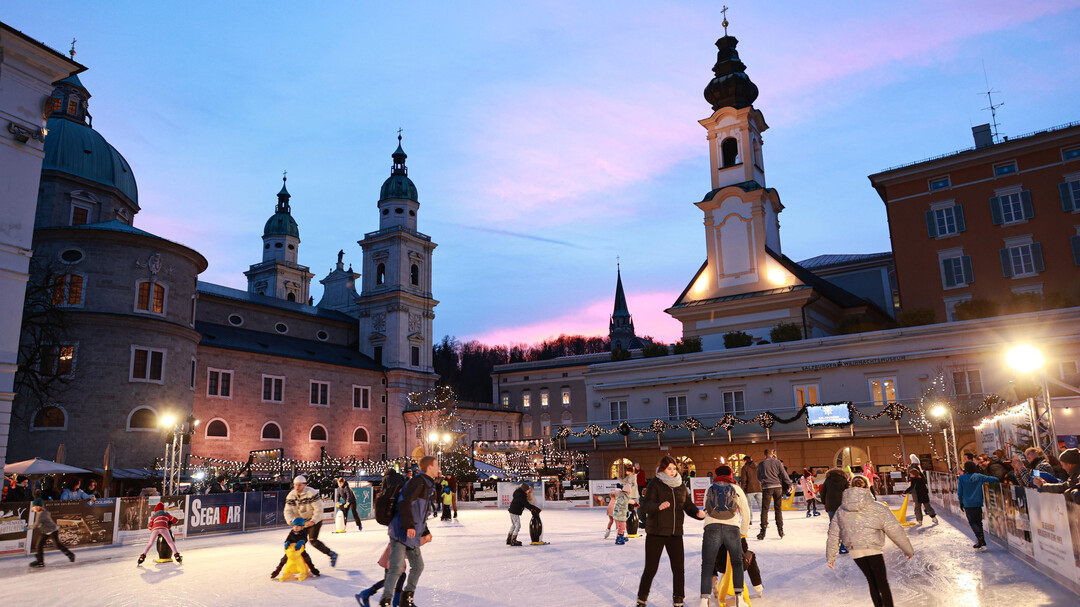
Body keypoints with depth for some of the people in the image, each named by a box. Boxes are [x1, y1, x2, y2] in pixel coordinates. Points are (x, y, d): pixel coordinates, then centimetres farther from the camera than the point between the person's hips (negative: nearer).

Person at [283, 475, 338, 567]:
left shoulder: (311, 493, -22)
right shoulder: (291, 495, -5)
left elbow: (319, 509, -23)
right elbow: (288, 511, -8)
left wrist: (313, 521, -29)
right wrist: (291, 521, -26)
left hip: (314, 520, -6)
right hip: (301, 522, 6)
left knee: (313, 540, -17)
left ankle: (332, 554, -5)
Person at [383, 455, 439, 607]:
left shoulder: (427, 484, 19)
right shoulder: (418, 481, -12)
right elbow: (404, 502, -23)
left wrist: (424, 530, 32)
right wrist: (409, 525, -28)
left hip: (412, 535, 10)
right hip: (401, 532, -10)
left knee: (418, 566, 14)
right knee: (397, 568, -13)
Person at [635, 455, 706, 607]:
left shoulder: (681, 486, 8)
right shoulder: (655, 484, -8)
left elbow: (688, 506, 12)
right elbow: (645, 505, -19)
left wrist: (698, 513, -10)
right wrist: (659, 506, -40)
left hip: (675, 533, 4)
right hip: (656, 533, -4)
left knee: (678, 569, 3)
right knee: (651, 569, 3)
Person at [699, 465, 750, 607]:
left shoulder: (709, 489, 19)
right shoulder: (737, 489, 16)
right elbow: (746, 513, 18)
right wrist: (743, 532, 31)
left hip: (712, 528, 0)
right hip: (732, 529, 0)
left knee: (707, 566, 5)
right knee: (737, 563, 21)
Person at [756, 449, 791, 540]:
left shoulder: (761, 464, 2)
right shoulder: (777, 462, 0)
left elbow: (759, 477, 13)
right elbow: (784, 474, -3)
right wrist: (789, 485, 5)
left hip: (767, 488, -1)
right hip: (777, 487, 1)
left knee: (765, 509, 2)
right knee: (778, 508, 12)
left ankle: (763, 530, -5)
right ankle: (780, 529, 14)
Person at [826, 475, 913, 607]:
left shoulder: (841, 511, 5)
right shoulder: (878, 508, -5)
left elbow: (833, 535, 7)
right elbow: (895, 531, -2)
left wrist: (830, 557, 16)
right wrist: (908, 550, 12)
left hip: (855, 552, 3)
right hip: (874, 550, -3)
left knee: (872, 582, 18)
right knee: (882, 582, 9)